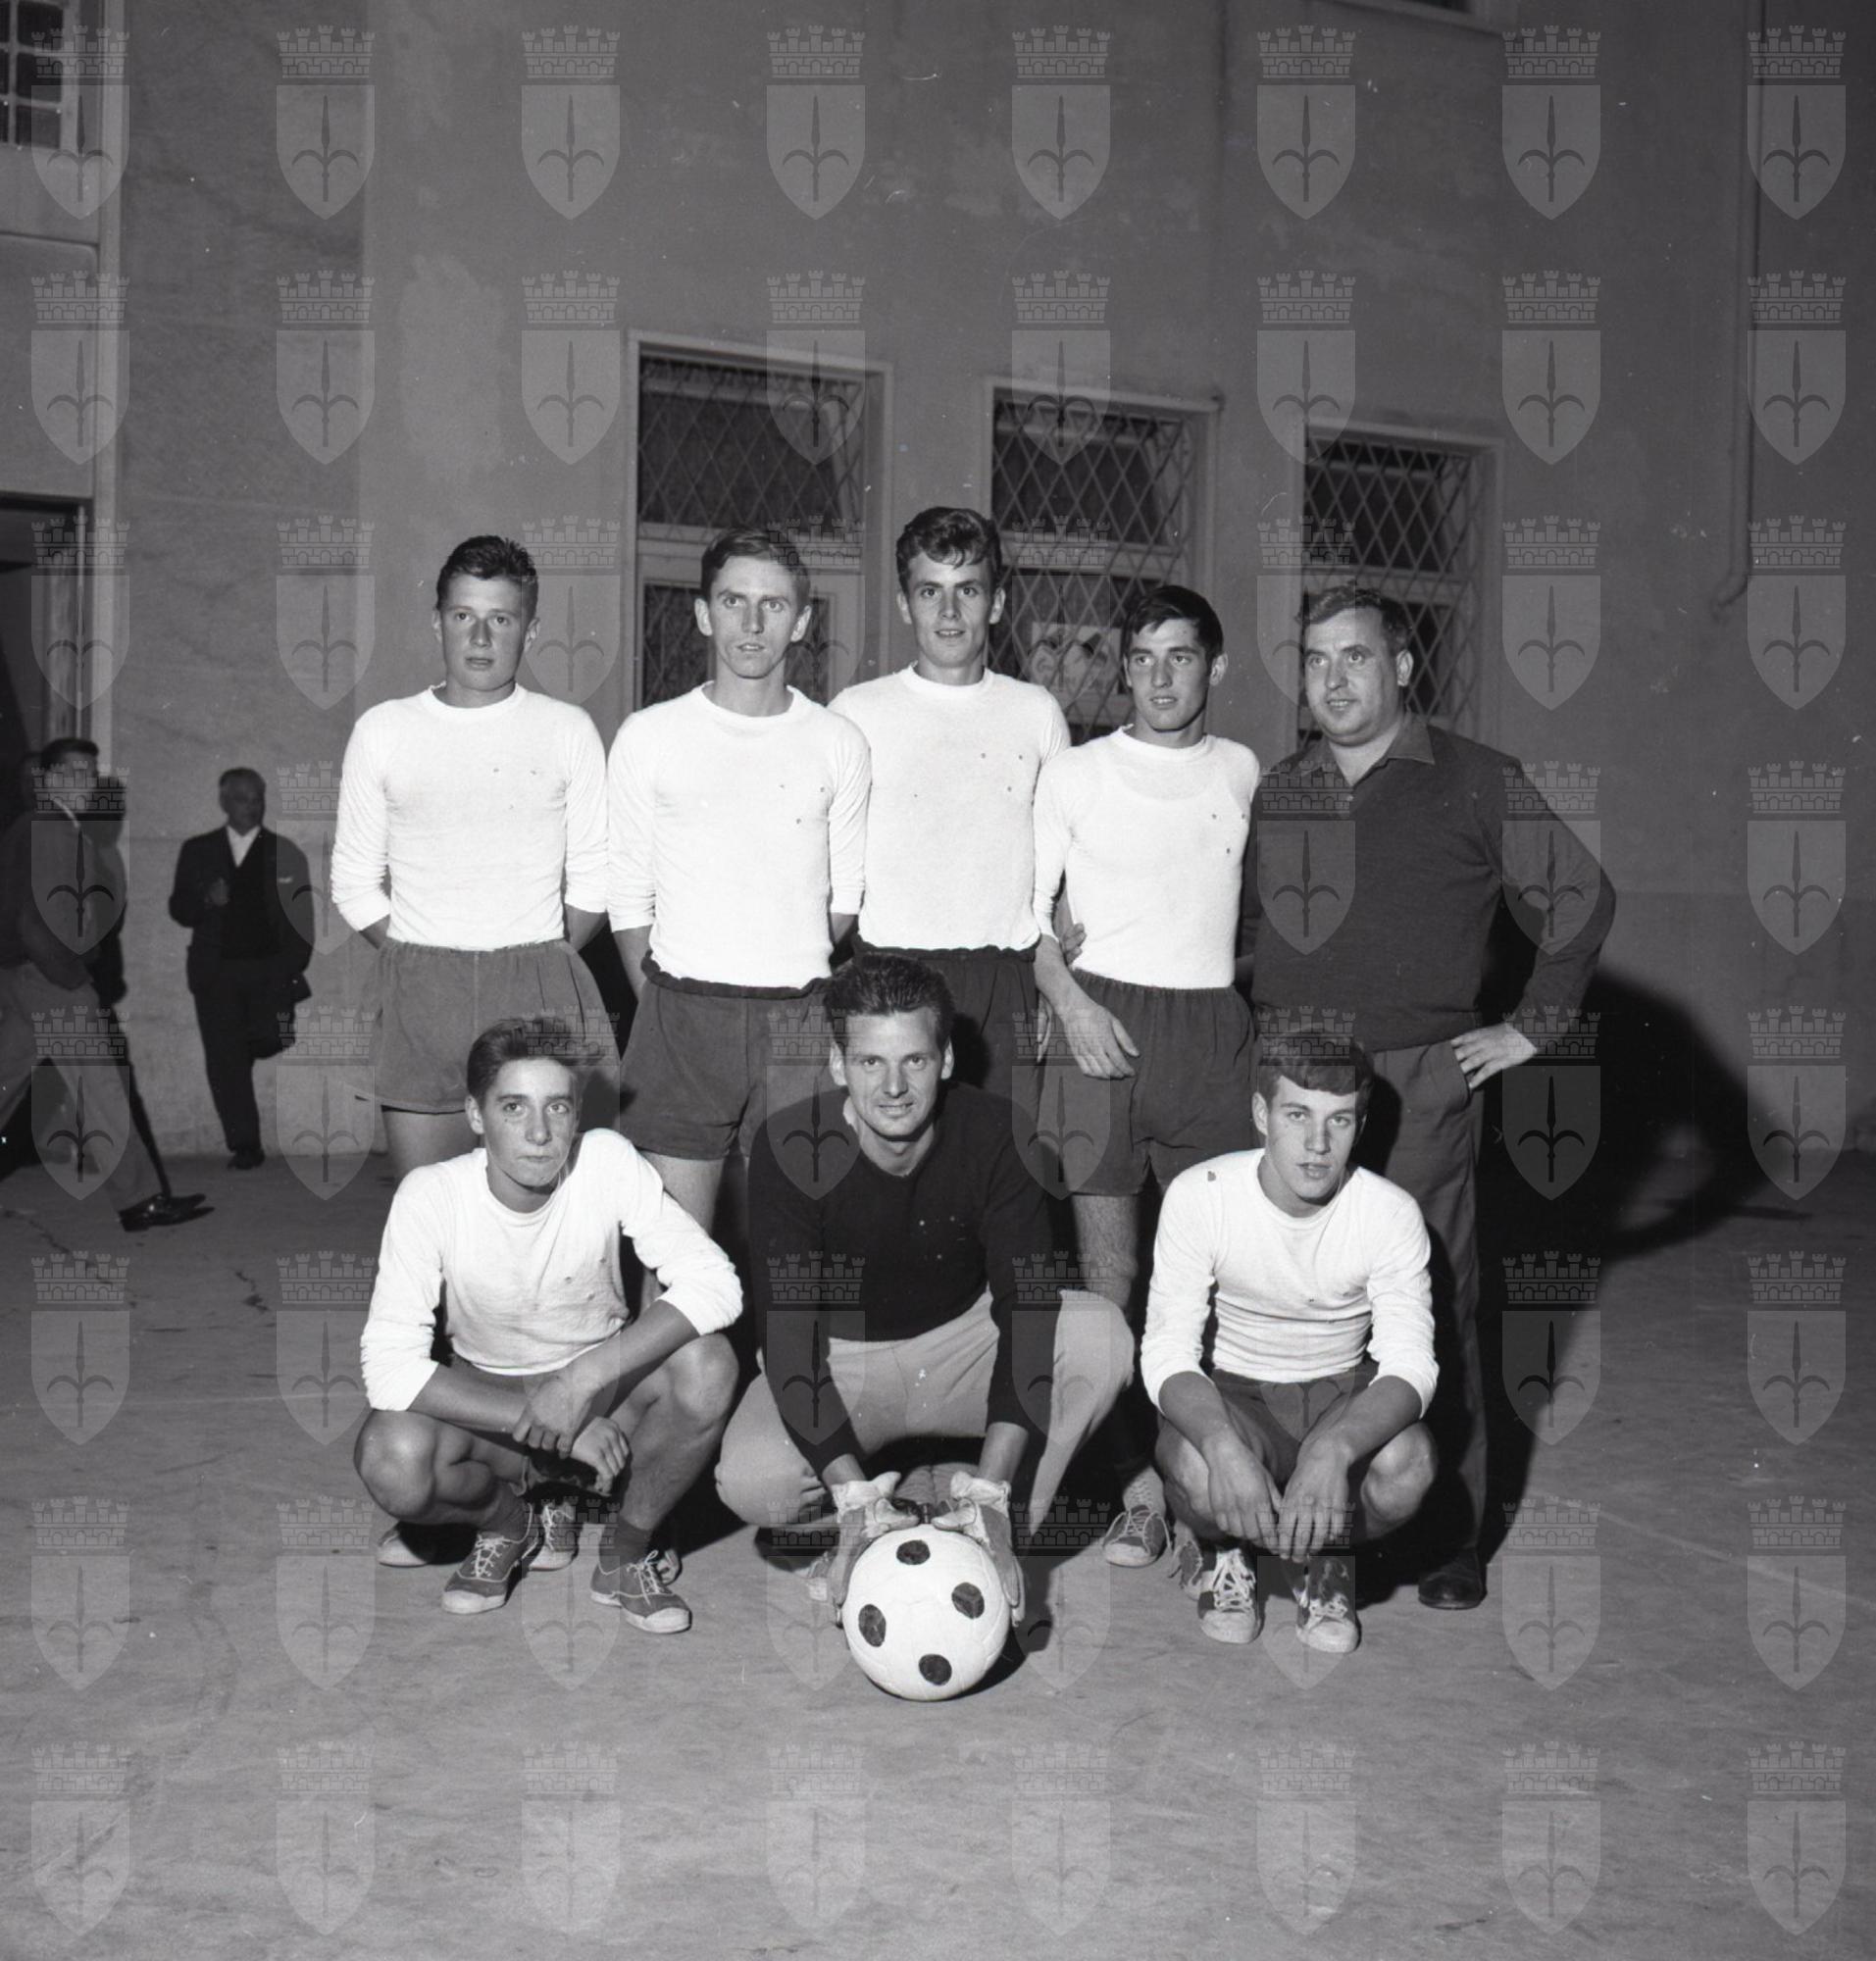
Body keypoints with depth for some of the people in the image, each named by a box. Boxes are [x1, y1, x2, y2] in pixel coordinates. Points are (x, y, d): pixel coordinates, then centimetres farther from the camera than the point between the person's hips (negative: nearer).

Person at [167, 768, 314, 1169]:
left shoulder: (286, 853, 6)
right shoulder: (197, 851, 12)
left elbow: (301, 920, 2)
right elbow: (178, 909, 10)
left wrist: (292, 971, -8)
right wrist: (206, 902, -11)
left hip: (269, 972, -1)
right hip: (215, 973, 1)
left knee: (269, 1044, -14)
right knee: (224, 1060, -4)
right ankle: (244, 1146, 0)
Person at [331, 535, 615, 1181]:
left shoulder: (568, 730, 8)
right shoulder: (384, 730, 10)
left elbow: (593, 879, 9)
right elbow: (354, 883, 12)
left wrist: (545, 962, 1)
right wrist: (417, 963, 4)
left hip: (541, 990, 0)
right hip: (420, 997, 1)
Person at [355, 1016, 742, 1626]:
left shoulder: (608, 1160, -20)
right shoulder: (431, 1196, -22)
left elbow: (714, 1283, -26)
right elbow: (388, 1364, -27)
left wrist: (585, 1377, -36)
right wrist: (556, 1428, -32)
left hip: (605, 1380, 1)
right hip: (488, 1399, 0)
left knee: (706, 1365, -31)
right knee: (389, 1456, -32)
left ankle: (626, 1552, -3)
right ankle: (508, 1520, 4)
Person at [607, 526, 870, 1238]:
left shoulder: (838, 744, 7)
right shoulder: (649, 737, 4)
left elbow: (845, 898, 12)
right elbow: (627, 896, 6)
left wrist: (795, 980, 6)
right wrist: (663, 1008, 1)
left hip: (801, 1020, 1)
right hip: (682, 1012, -1)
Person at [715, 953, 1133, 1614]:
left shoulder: (991, 1133, -20)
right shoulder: (790, 1150, -22)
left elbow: (1028, 1302, -26)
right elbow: (787, 1331, -25)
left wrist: (989, 1495, -36)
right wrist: (855, 1499, -36)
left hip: (962, 1339, 2)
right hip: (839, 1357, -1)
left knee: (1101, 1333, -27)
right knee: (750, 1481, -31)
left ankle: (999, 1538, -16)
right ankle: (859, 1533, 1)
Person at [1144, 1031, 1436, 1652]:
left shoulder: (1391, 1213, -16)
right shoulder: (1200, 1195, -18)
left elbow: (1410, 1365, -22)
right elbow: (1166, 1351, -20)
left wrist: (1333, 1449, -44)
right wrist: (1223, 1444, -42)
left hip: (1344, 1396, 1)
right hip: (1232, 1395, -1)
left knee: (1406, 1462, -33)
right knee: (1196, 1466, -36)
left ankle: (1318, 1558, 4)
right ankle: (1224, 1550, 5)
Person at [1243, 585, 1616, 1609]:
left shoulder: (1475, 781, 2)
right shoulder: (1277, 791, 14)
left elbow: (1584, 895, 4)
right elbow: (1240, 919, 24)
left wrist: (1531, 1025, 1)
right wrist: (1255, 1025, 13)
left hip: (1420, 1078, -3)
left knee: (1433, 1309, -2)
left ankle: (1452, 1537, 10)